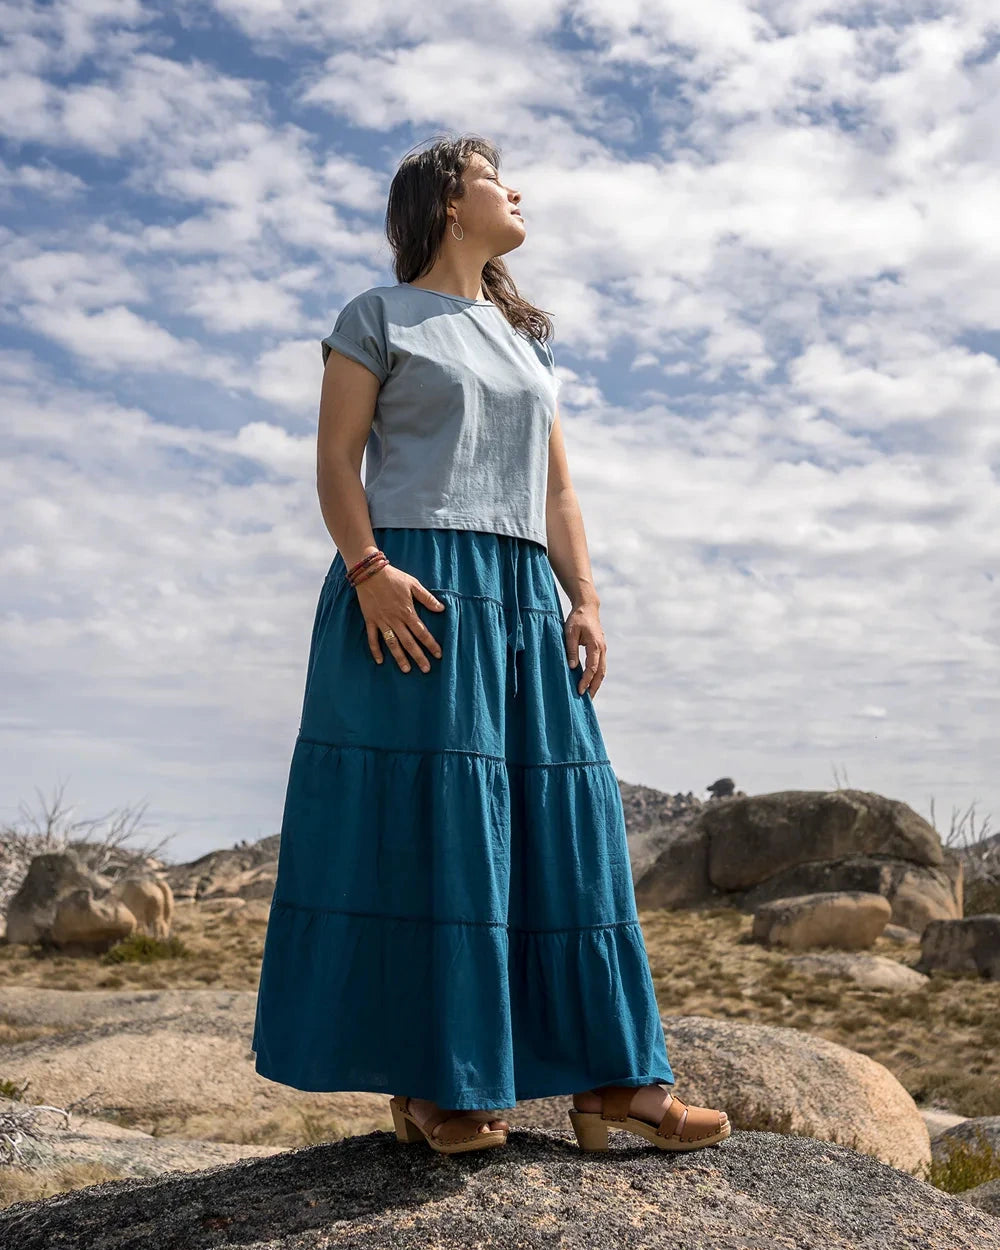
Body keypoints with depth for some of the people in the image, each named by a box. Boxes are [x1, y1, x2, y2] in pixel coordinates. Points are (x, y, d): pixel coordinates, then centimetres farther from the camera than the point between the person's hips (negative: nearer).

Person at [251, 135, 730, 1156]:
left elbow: (555, 487, 19)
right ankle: (427, 1084, 2)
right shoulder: (379, 315, 8)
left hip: (522, 594, 6)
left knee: (559, 816, 1)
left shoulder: (526, 342, 25)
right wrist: (368, 571, -17)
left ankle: (607, 1081, 6)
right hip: (415, 589, -6)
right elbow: (336, 458, -2)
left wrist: (584, 602, 7)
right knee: (424, 821, -7)